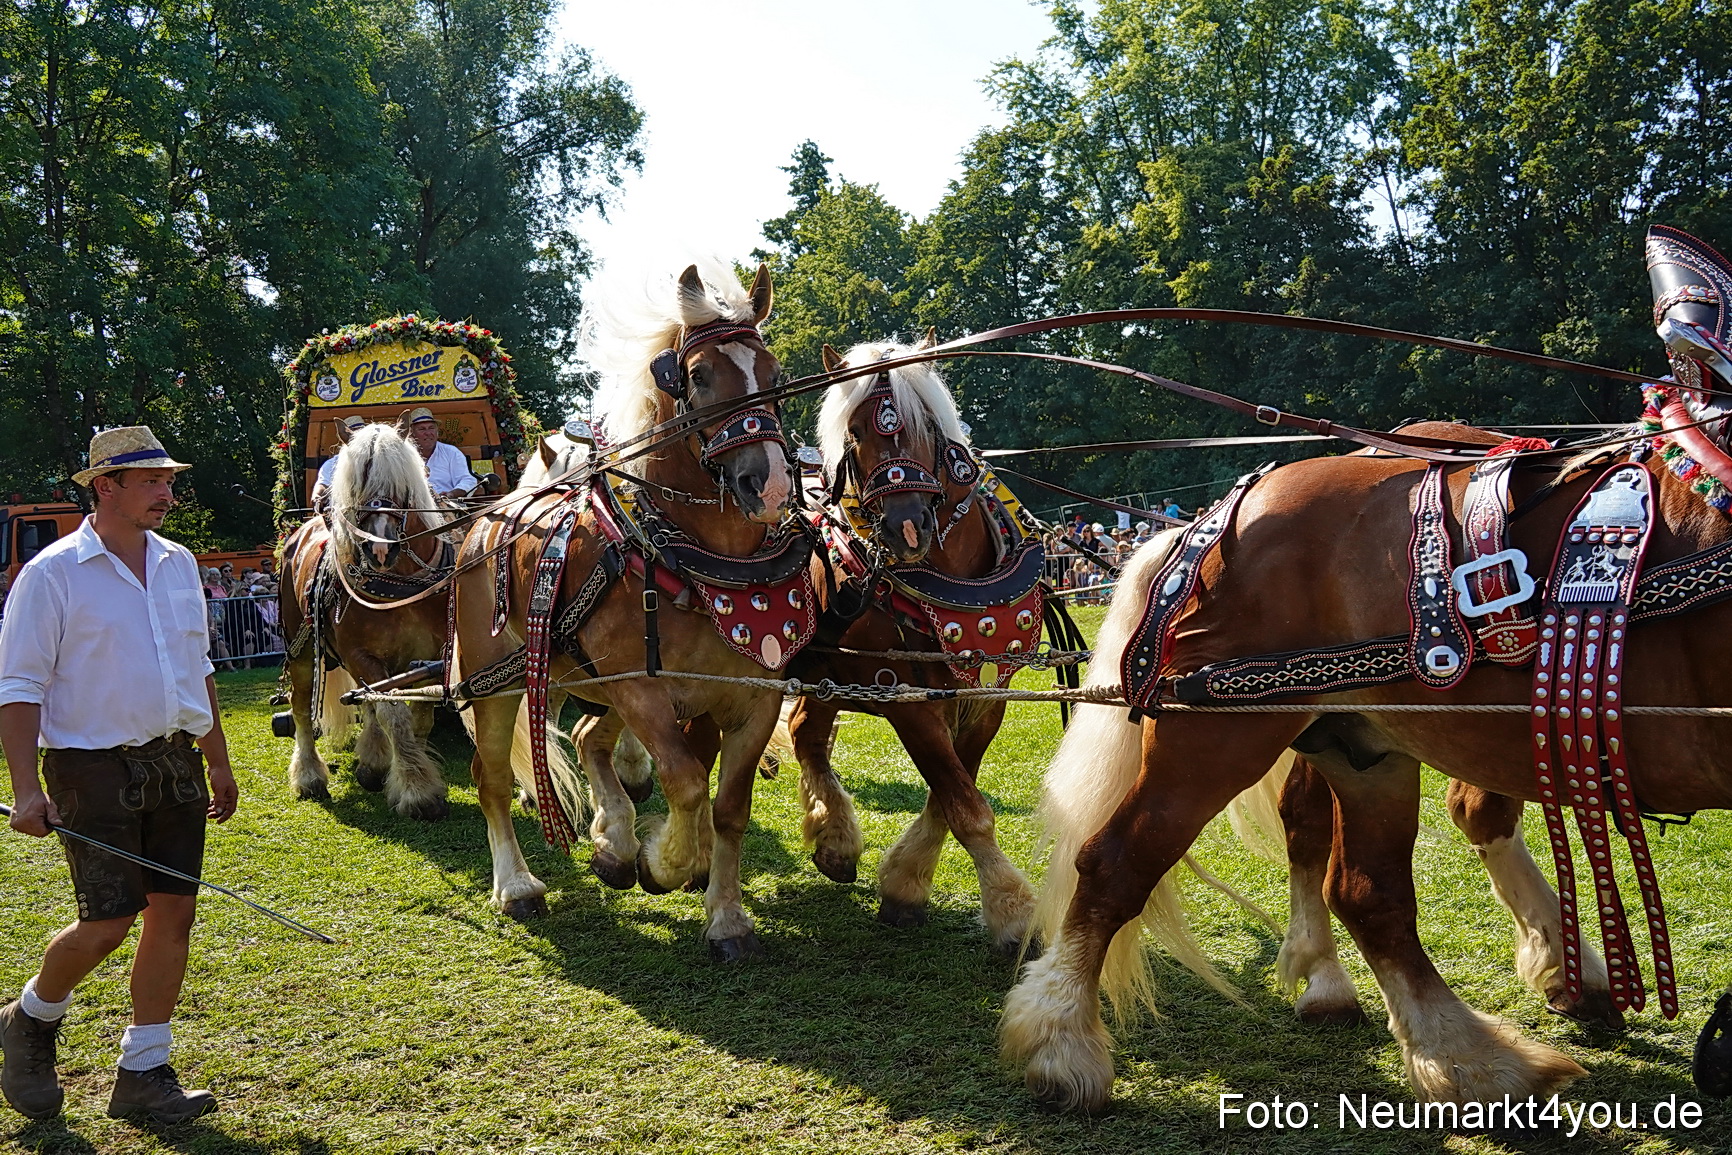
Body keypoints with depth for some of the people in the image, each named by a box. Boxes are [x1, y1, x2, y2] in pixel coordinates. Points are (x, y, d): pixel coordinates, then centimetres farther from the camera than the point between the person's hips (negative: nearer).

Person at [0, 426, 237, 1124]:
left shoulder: (178, 564, 10)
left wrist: (218, 759, 19)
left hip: (176, 765, 6)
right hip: (95, 771, -5)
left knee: (173, 913, 4)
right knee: (108, 921, -7)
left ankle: (143, 1073, 17)